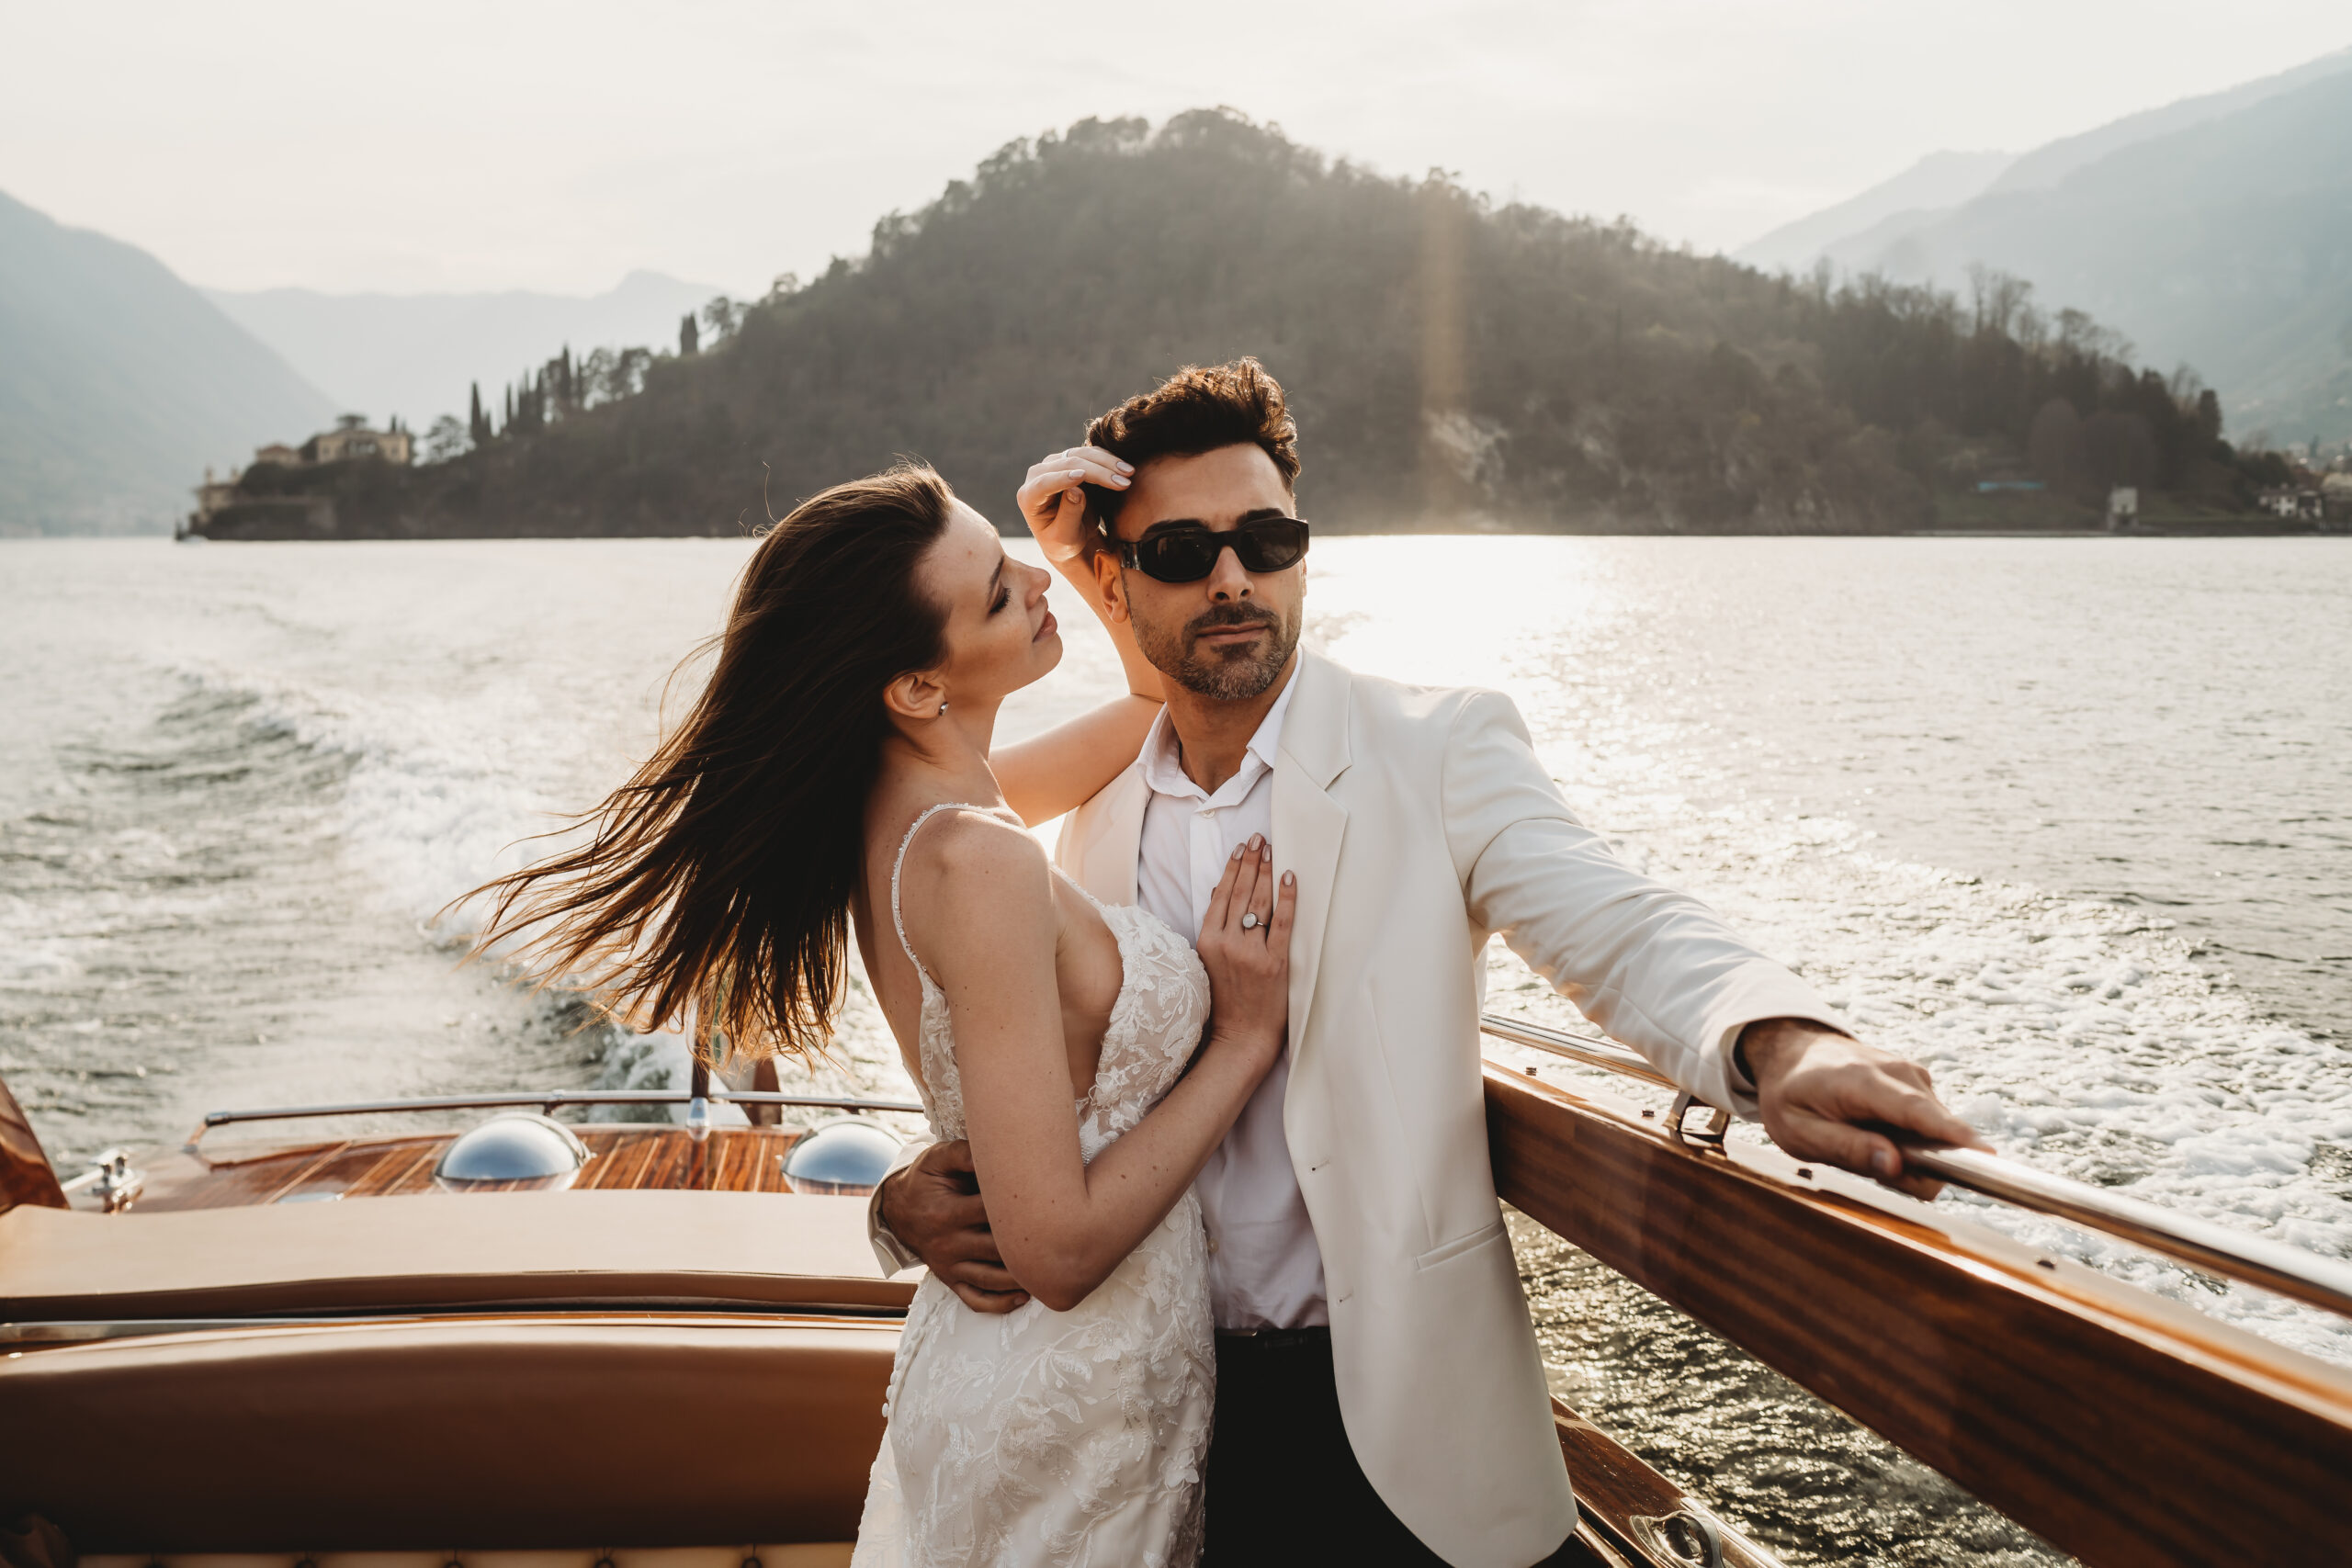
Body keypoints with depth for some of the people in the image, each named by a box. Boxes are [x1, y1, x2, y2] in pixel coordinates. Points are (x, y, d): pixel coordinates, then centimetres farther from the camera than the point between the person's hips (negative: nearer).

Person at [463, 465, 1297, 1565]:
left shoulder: (894, 805, -2)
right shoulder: (977, 862, -28)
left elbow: (1156, 702, 16)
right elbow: (1058, 1251, -27)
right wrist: (1244, 1040, -19)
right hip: (1072, 1409, -8)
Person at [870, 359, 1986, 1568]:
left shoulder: (1439, 751, -7)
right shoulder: (1097, 820, 5)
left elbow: (1616, 932, -20)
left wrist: (1781, 1046, -40)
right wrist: (914, 1204, -12)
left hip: (1396, 1411, -3)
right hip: (1160, 1403, 4)